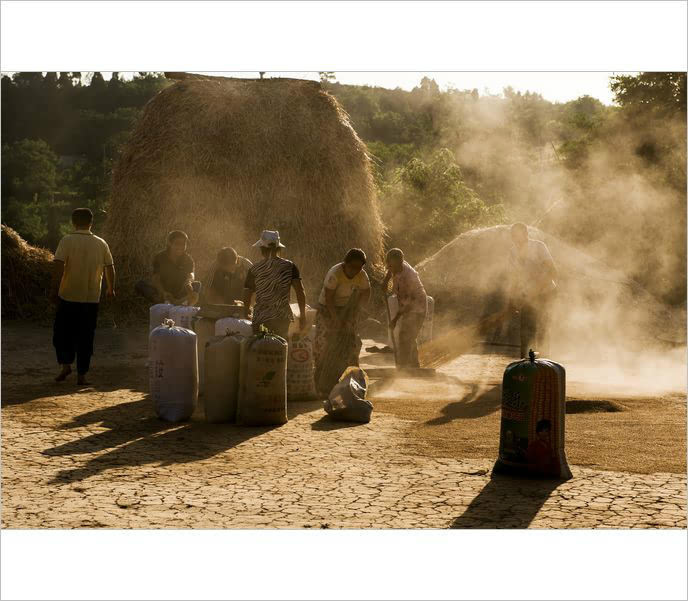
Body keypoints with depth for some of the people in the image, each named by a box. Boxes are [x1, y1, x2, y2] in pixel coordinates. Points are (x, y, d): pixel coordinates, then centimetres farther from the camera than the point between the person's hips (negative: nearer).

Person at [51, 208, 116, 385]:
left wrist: (55, 290, -13)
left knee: (62, 333, 13)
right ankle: (81, 375, 8)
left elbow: (58, 266, -16)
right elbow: (110, 267, 11)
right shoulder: (101, 243, 4)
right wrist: (111, 289, 26)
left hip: (68, 297, -2)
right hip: (92, 298, 2)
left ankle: (66, 365, -1)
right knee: (85, 336, 8)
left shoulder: (67, 241, -7)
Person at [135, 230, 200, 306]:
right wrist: (163, 293, -35)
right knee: (140, 285, -25)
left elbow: (190, 274, -19)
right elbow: (156, 278, -14)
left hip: (181, 293, 0)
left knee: (197, 285, -25)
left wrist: (188, 283, -46)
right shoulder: (159, 257, -3)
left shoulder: (188, 259, 0)